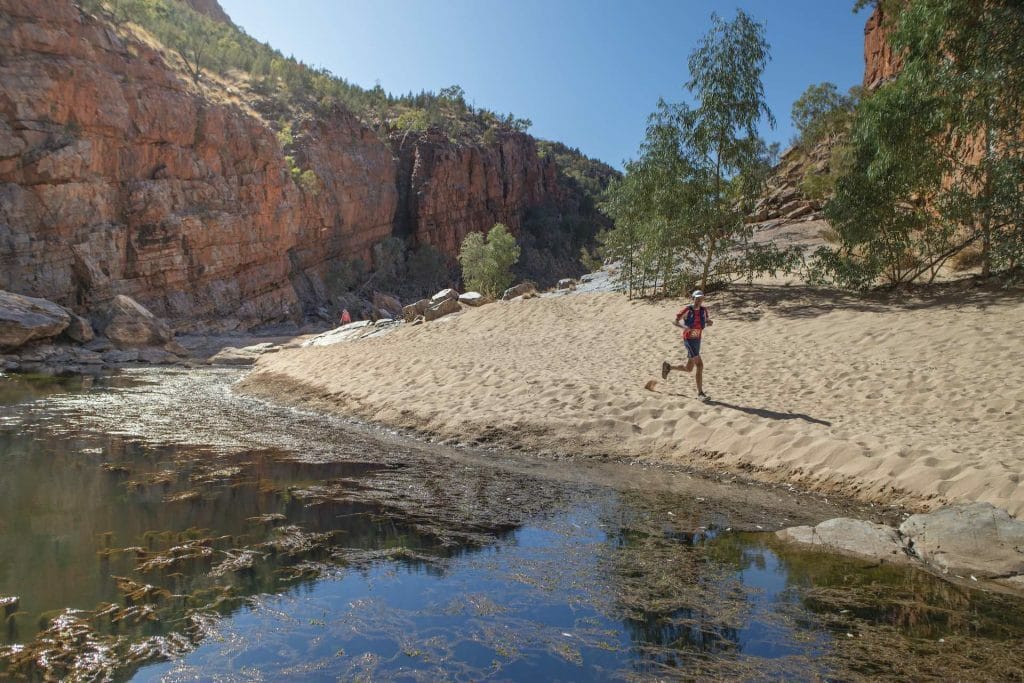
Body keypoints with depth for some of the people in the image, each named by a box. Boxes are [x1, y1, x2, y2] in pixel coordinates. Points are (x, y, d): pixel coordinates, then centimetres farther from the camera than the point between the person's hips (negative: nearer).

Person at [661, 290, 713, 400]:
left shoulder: (703, 310, 4)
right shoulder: (687, 309, -12)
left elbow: (708, 321, 16)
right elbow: (675, 322, -7)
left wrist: (709, 323, -10)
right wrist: (684, 326, -28)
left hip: (697, 340, 7)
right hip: (689, 340, -7)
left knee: (689, 368, 9)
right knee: (699, 365, -15)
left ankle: (668, 366, 31)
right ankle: (700, 392, -6)